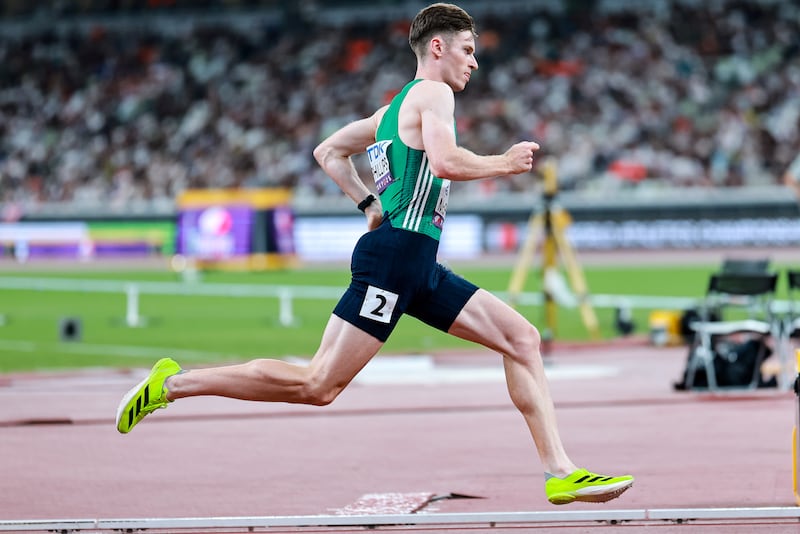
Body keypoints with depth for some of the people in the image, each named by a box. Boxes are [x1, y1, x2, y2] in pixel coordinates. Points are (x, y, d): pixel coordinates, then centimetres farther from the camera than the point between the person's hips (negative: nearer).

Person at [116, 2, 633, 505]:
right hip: (395, 254, -10)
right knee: (317, 386, -11)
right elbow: (444, 162, -22)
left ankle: (560, 472, 0)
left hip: (420, 270, 10)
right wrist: (503, 162, -6)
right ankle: (173, 383, -5)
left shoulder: (396, 107, 24)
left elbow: (329, 152, 31)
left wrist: (372, 205, 23)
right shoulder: (434, 92, -4)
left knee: (522, 338, 4)